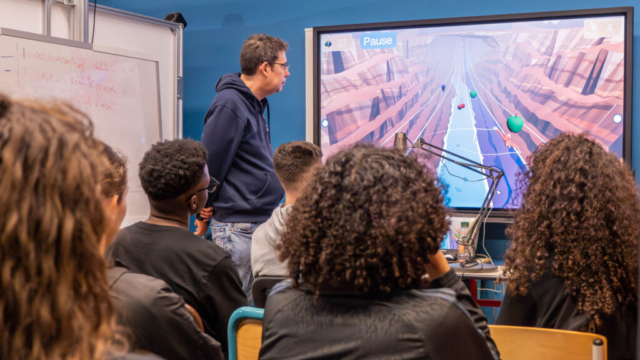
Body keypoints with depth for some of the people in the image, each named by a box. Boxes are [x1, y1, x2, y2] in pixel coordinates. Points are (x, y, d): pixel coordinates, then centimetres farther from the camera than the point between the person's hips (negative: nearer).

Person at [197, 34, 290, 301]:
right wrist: (204, 215, -8)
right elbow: (209, 163, -16)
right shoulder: (229, 104, -15)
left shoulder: (255, 104, 15)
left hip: (260, 223, 9)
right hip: (237, 226, -9)